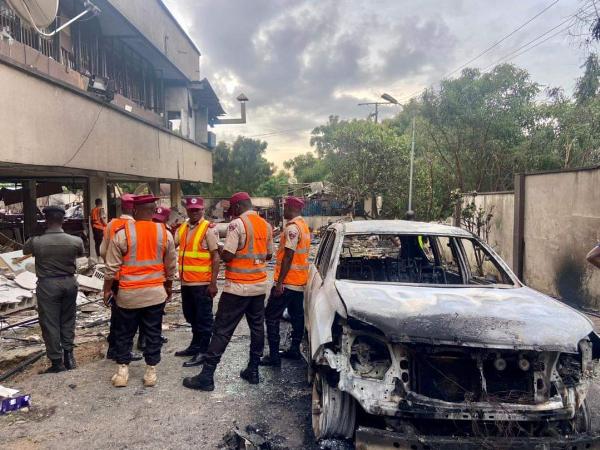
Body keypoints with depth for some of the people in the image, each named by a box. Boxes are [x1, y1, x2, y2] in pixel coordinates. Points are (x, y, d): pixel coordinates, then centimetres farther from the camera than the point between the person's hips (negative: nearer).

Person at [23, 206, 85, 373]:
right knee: (68, 320, 17)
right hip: (69, 283, 3)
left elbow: (25, 251, 10)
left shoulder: (36, 241, -14)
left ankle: (57, 362, 13)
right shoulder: (76, 241, -9)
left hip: (47, 285, -2)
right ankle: (68, 356, 22)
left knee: (50, 324, 7)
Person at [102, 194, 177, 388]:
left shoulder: (122, 233, -10)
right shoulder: (164, 233, -3)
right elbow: (171, 266, 5)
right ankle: (151, 372, 18)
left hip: (128, 293, -1)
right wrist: (169, 287, 18)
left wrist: (107, 290, 7)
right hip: (155, 293, 2)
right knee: (153, 333, 11)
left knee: (124, 334, 15)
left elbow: (111, 267, -6)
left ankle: (122, 371, 20)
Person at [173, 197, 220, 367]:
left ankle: (203, 352, 13)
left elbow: (215, 257, -12)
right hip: (186, 281, 7)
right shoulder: (182, 228, 11)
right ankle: (195, 346, 35)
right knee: (191, 317, 20)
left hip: (202, 283, -7)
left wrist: (213, 283, -16)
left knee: (203, 319, 3)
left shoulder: (209, 229, -10)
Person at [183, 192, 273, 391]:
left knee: (222, 330, -2)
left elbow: (227, 255, -17)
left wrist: (218, 251, 3)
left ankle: (206, 376, 3)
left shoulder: (237, 224, -14)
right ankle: (253, 370, 20)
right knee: (257, 327, 13)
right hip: (259, 285, 7)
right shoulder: (266, 225, 8)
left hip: (238, 287, -7)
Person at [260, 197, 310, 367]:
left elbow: (288, 256, -21)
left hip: (287, 282, -10)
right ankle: (294, 350, 25)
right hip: (300, 282, 10)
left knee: (272, 316, -3)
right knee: (297, 315, 15)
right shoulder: (304, 226, 13)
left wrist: (279, 282, -20)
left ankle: (274, 356, -2)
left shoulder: (292, 227, -17)